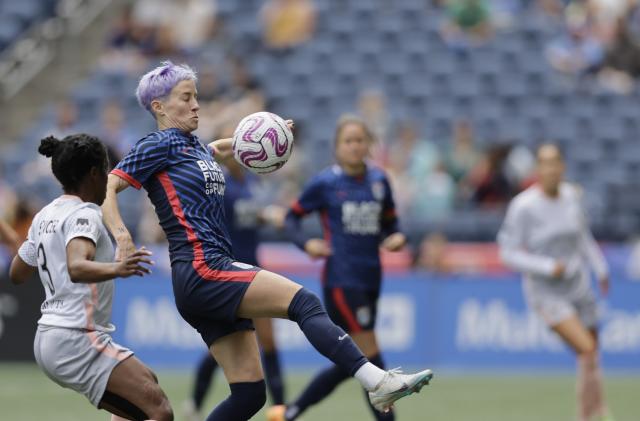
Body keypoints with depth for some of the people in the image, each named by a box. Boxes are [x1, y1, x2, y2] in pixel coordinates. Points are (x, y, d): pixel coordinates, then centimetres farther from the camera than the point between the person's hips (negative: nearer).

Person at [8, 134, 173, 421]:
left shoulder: (45, 216, 13)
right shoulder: (84, 214, -12)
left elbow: (17, 274, 25)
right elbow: (76, 268, -32)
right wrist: (116, 269, -48)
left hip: (48, 341, 10)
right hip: (77, 340, -10)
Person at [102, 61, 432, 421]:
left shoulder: (193, 146, 21)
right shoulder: (158, 146, -2)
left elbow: (218, 149, 45)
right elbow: (105, 189, -10)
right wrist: (123, 240, -25)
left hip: (214, 277, 10)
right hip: (202, 270, -10)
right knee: (304, 302, -20)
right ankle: (377, 381, -30)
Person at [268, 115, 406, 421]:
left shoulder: (379, 181, 7)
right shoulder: (325, 183, -5)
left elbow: (389, 223, 18)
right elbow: (292, 217, 4)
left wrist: (396, 238, -4)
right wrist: (306, 244, -14)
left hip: (370, 280, 6)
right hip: (341, 279, -6)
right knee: (370, 356, -11)